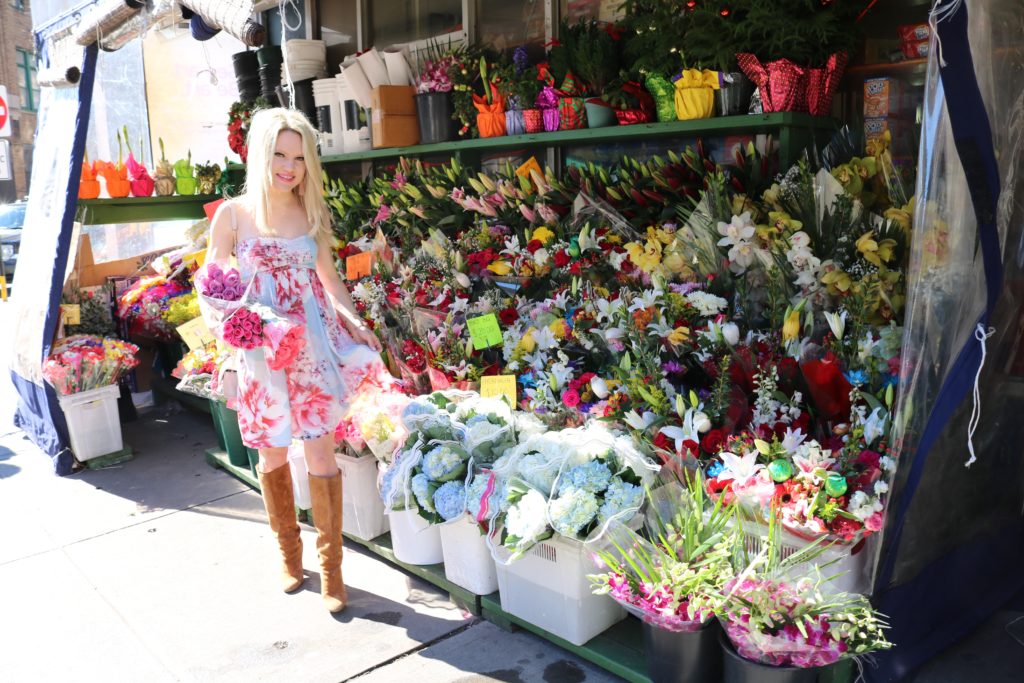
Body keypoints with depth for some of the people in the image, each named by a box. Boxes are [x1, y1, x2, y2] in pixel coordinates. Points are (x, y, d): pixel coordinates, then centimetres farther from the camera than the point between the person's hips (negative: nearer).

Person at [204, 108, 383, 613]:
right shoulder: (233, 214, -3)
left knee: (321, 456, -1)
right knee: (273, 456, 12)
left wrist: (354, 321, 3)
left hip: (314, 347, 1)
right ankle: (289, 554, 34)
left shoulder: (311, 213, 3)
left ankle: (331, 569, 13)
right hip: (262, 351, 0)